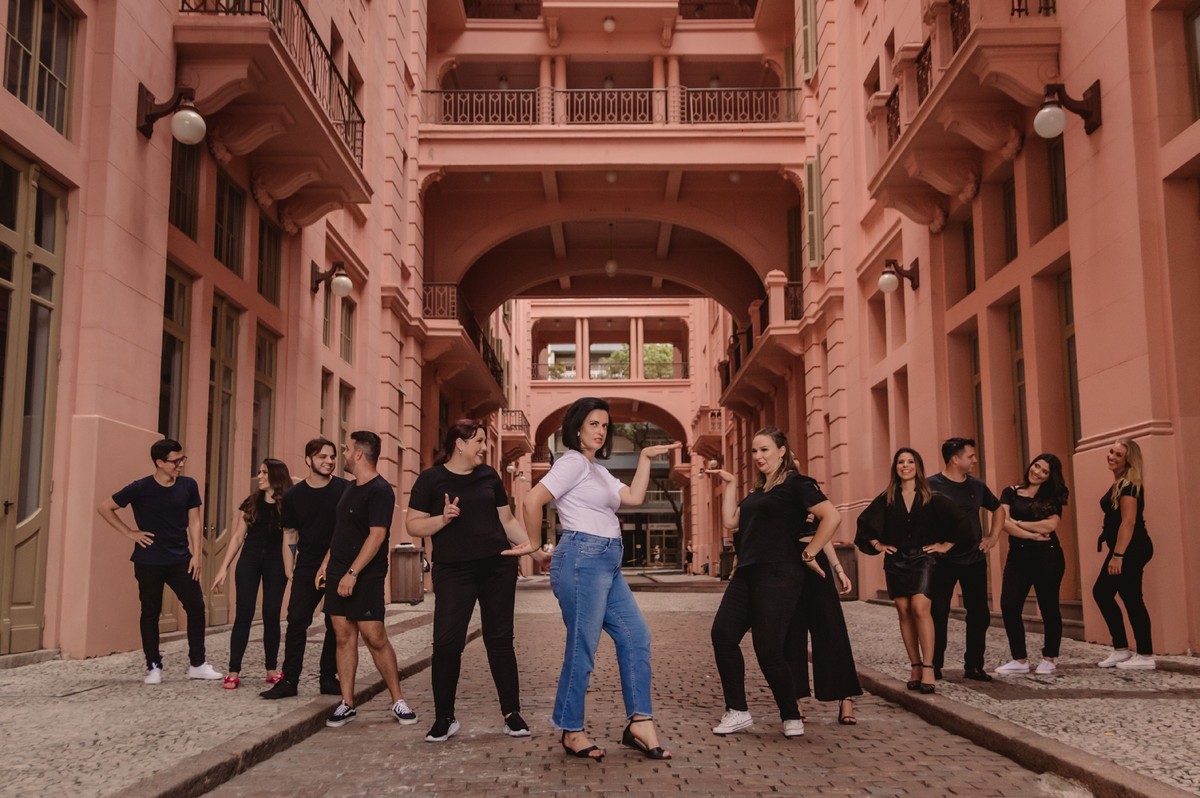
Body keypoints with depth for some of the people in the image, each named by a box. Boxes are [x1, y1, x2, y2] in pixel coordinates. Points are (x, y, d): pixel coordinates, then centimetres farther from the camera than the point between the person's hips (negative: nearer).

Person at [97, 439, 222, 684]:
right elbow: (104, 508, -1)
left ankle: (197, 664, 10)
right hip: (149, 562, -3)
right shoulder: (141, 488, -10)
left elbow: (193, 521, 5)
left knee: (196, 607, -1)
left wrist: (196, 554, -2)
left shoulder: (188, 486, -1)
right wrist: (129, 533, -5)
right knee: (150, 613, 5)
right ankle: (153, 667, 17)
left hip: (181, 560, 3)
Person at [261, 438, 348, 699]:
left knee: (336, 625, 5)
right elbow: (289, 533, 11)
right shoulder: (293, 495, 3)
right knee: (296, 622, -2)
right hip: (307, 567, 1)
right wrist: (290, 569, 5)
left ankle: (329, 679, 16)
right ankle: (289, 680, 4)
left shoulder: (345, 490, -4)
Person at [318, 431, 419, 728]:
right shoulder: (351, 488, 14)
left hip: (365, 577, -8)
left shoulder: (380, 491, -13)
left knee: (375, 638, -7)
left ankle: (398, 701, 4)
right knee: (344, 637, 6)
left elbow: (376, 535, -20)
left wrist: (352, 573, -23)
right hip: (338, 574, 8)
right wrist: (326, 563, 17)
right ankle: (347, 704, 10)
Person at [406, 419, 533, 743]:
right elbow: (413, 524, -1)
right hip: (453, 570, -3)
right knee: (446, 641, -7)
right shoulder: (431, 479, 0)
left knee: (500, 640, 7)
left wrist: (528, 544, 2)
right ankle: (444, 719, 9)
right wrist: (443, 519, -17)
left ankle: (512, 714, 16)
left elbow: (507, 519, 17)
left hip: (498, 567, 3)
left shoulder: (489, 475, 12)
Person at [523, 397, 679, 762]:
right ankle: (571, 732, 9)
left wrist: (645, 458, 14)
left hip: (608, 563, 10)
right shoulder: (573, 462, -8)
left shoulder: (598, 469, 21)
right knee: (582, 648, -3)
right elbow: (532, 500, -18)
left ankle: (640, 723, 9)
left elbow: (634, 498, 13)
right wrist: (536, 548, -8)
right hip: (582, 559, -10)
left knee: (636, 636, 6)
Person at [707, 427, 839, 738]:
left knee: (768, 649, -8)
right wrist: (729, 485, 16)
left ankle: (791, 717, 10)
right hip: (747, 573, 8)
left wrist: (809, 553, -11)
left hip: (778, 575, -8)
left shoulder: (795, 483, -5)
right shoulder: (757, 491, 21)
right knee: (723, 634, -2)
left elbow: (832, 517, -15)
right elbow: (730, 521, 15)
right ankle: (737, 712, 7)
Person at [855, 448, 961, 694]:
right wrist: (877, 544, 9)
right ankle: (915, 668, 7)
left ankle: (928, 668, -18)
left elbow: (956, 521, 5)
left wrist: (946, 545, 4)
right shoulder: (886, 499, 7)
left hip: (923, 558, -3)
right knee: (904, 612, 1)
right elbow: (865, 522, 16)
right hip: (896, 561, 3)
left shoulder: (932, 498, 1)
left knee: (920, 608, -18)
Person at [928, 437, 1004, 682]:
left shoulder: (977, 486, 8)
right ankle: (934, 666, 11)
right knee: (938, 614, 1)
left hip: (974, 559, 5)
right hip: (943, 560, -5)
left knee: (979, 614, 7)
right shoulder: (932, 485, -10)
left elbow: (998, 509, 25)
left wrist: (993, 536, 15)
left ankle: (974, 666, 18)